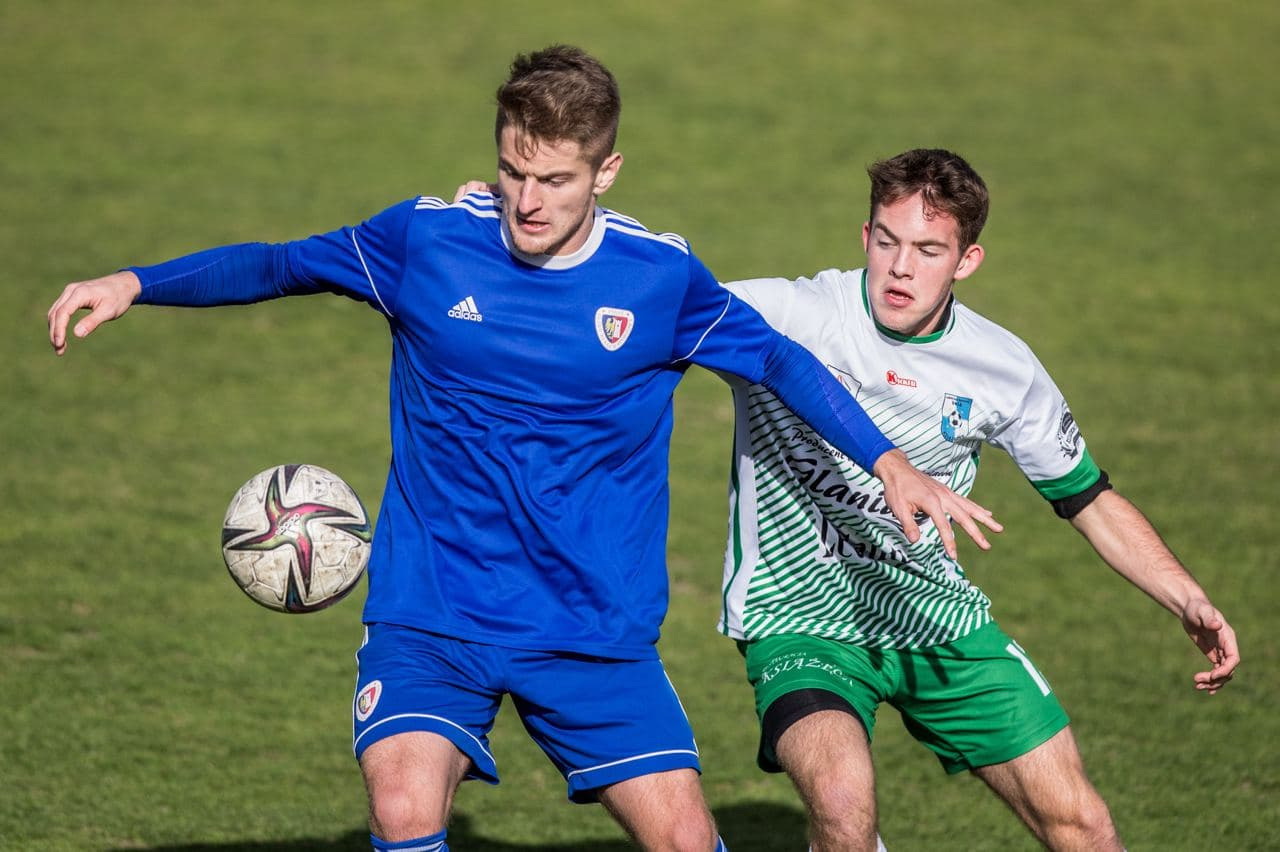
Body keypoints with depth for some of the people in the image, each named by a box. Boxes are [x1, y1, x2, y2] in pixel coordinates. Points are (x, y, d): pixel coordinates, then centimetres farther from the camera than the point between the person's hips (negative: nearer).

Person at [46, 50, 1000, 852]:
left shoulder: (660, 275, -4)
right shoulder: (426, 240, -5)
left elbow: (781, 360, 9)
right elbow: (277, 265, 8)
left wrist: (891, 465, 2)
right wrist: (134, 284, -1)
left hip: (597, 628, 1)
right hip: (430, 616, -1)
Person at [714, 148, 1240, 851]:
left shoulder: (1003, 369, -3)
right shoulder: (783, 316, -15)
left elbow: (1089, 501, 9)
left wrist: (1190, 603, -3)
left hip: (938, 618, 4)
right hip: (802, 620, -4)